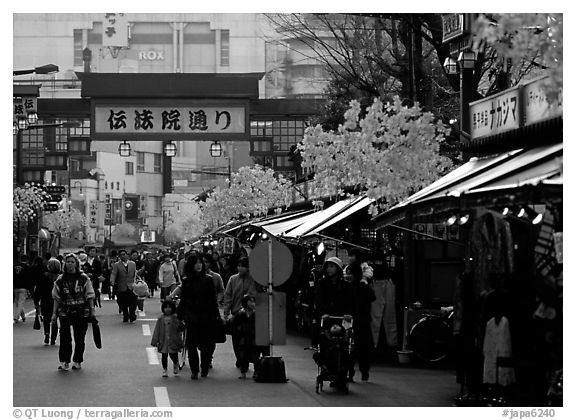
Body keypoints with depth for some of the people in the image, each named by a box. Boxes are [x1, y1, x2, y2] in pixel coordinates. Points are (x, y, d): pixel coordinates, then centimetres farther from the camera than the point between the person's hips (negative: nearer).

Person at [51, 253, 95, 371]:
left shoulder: (83, 278, 1)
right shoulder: (60, 280, 5)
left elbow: (90, 296, 4)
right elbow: (56, 298, 9)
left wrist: (91, 311, 0)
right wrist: (55, 313, 4)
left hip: (81, 312, -1)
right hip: (65, 312, 1)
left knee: (79, 338, 5)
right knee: (64, 337, -9)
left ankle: (77, 361, 16)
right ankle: (64, 361, -2)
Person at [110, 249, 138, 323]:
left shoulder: (133, 264, 13)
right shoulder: (116, 265, 3)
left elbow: (135, 274, 16)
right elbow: (113, 274, -9)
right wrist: (112, 282, -26)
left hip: (131, 287, 1)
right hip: (122, 288, -1)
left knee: (133, 303, -8)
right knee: (123, 305, 3)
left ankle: (132, 317, 2)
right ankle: (125, 317, 20)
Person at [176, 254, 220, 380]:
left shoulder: (208, 280, 4)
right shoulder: (186, 282, 4)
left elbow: (213, 299, 6)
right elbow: (183, 301, 7)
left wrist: (216, 315, 2)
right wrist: (180, 316, 3)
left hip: (206, 317, 0)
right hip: (191, 317, 0)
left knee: (206, 345, 1)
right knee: (192, 344, -2)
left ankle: (205, 369, 14)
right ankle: (194, 371, 4)